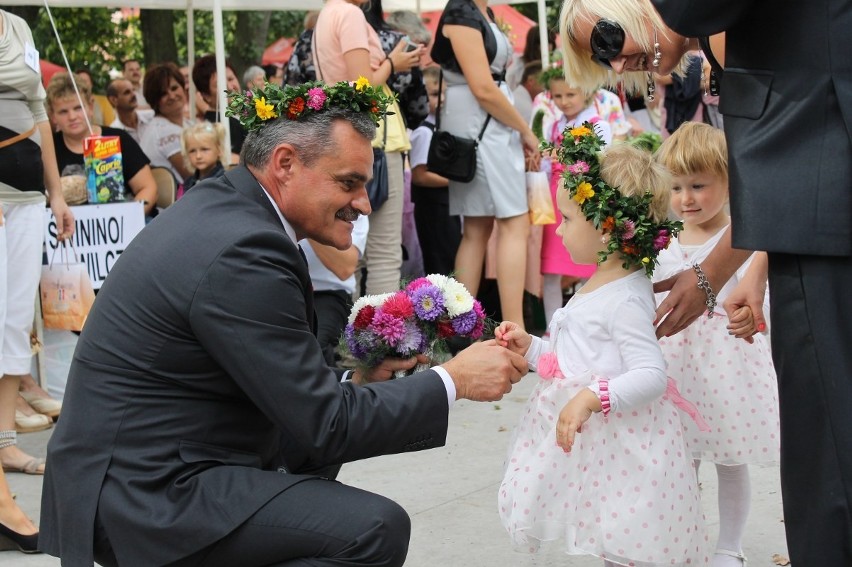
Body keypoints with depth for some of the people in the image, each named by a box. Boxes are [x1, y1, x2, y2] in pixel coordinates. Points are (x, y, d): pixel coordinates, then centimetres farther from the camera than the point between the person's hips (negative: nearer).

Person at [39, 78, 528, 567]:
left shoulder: (220, 210, 8)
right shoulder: (242, 251, -22)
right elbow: (325, 426, -20)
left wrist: (353, 382, 4)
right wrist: (454, 380, -12)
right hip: (146, 496, -11)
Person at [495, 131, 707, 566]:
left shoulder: (624, 300, -19)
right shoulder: (599, 288, 11)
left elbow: (651, 375, -26)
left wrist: (592, 398, -33)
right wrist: (531, 348, 13)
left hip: (620, 442, -10)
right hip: (592, 438, 10)